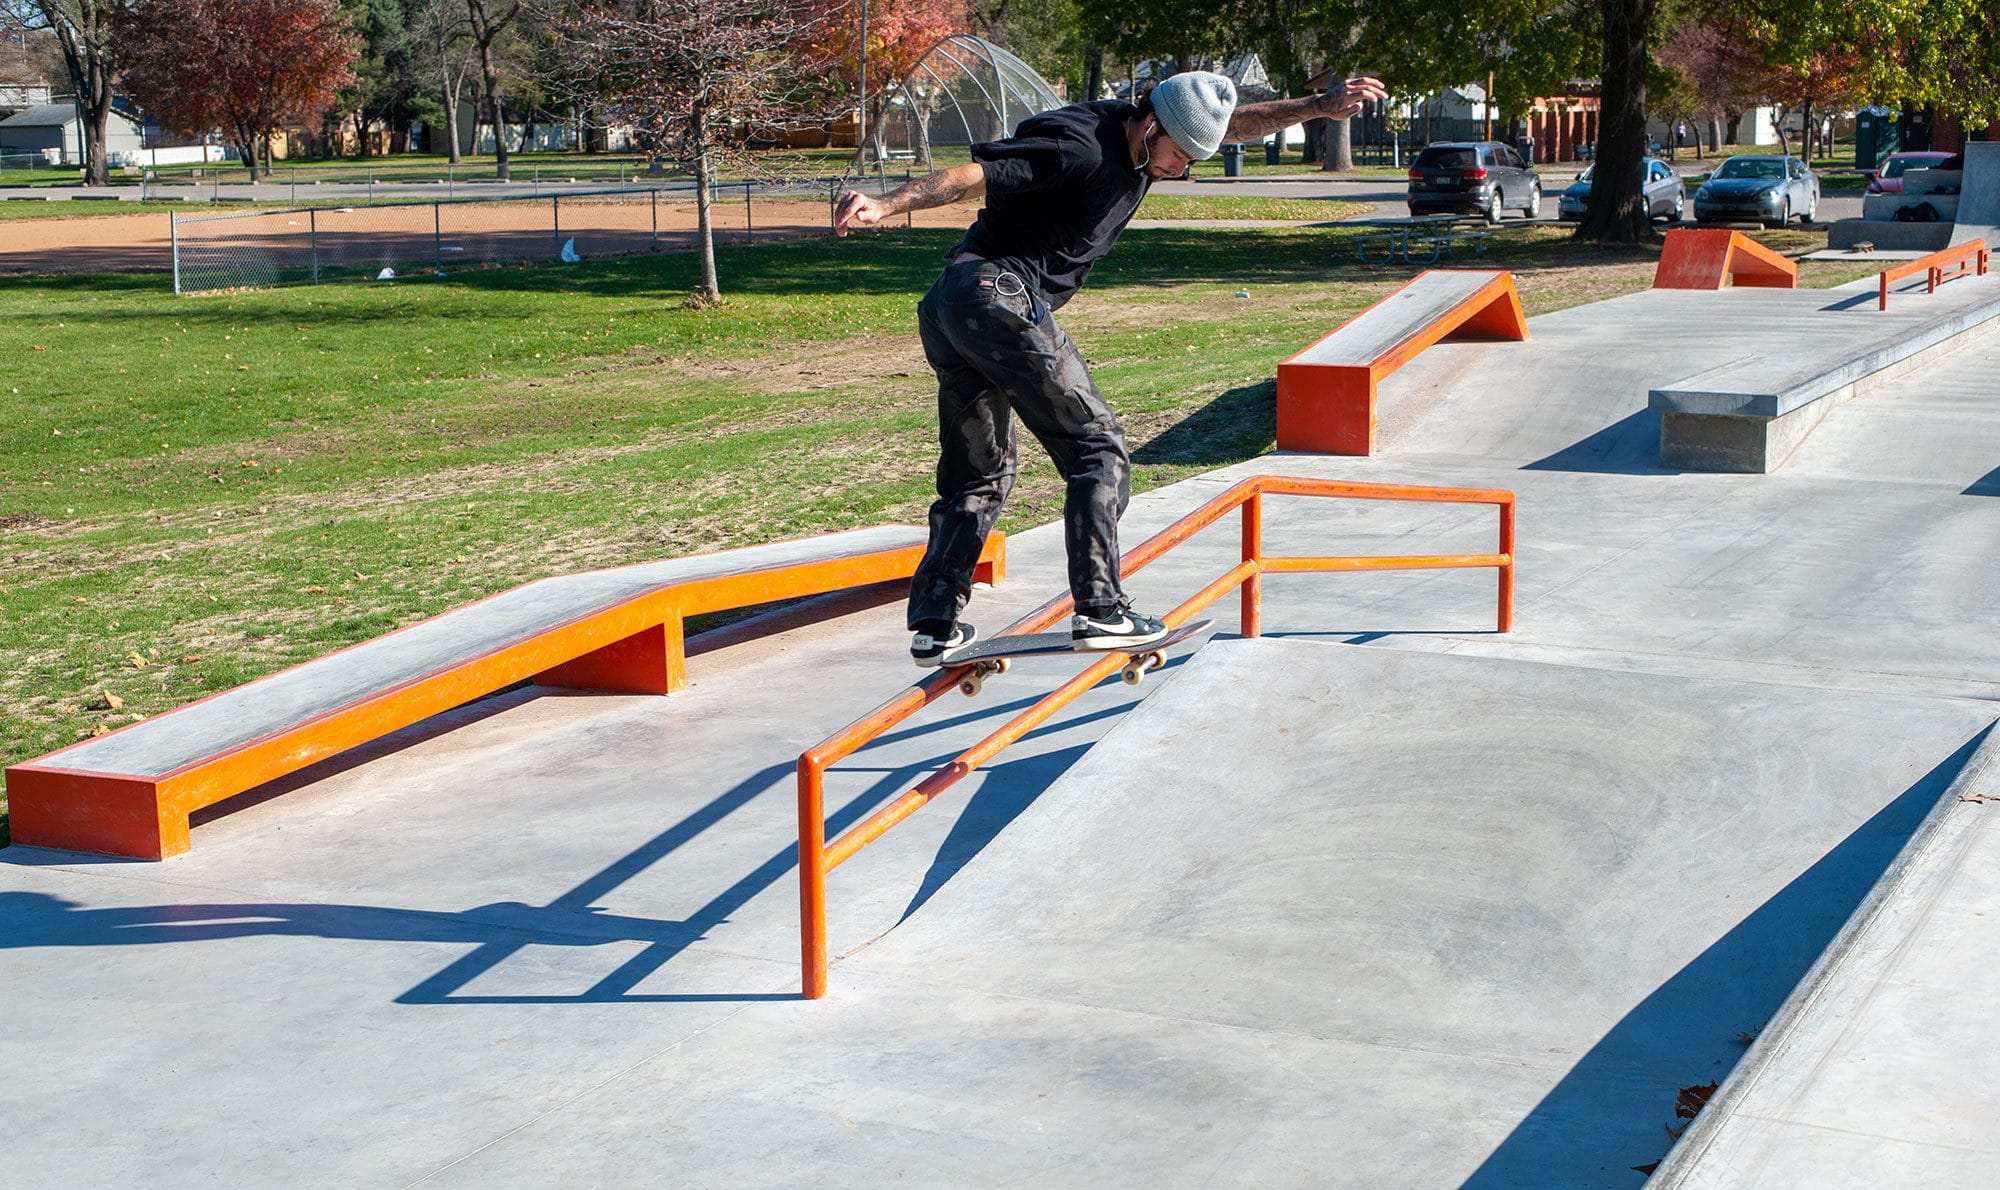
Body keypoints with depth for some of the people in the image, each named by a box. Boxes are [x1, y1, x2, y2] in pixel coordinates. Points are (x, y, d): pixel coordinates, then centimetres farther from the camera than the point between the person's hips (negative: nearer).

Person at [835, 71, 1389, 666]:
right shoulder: (1081, 146, -14)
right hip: (1002, 294, -10)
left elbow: (1234, 123, 22)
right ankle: (1099, 609, -9)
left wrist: (1320, 105, 12)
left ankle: (935, 622, 11)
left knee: (977, 475, 15)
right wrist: (885, 207, -28)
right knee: (1097, 446, -4)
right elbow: (970, 173, -20)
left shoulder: (1142, 141, 15)